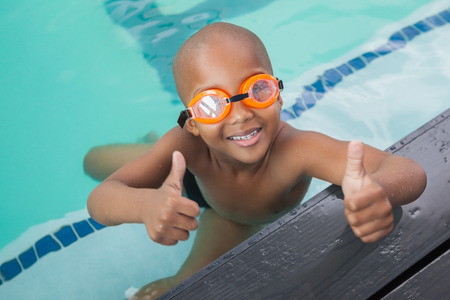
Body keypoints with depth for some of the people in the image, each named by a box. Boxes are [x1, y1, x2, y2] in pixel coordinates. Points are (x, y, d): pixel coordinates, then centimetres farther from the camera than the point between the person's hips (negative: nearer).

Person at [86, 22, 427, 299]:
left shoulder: (295, 150, -52)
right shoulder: (186, 146, -45)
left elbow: (411, 173, -59)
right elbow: (100, 200, -51)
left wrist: (379, 191, -84)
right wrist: (146, 204, -75)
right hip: (200, 182, 1)